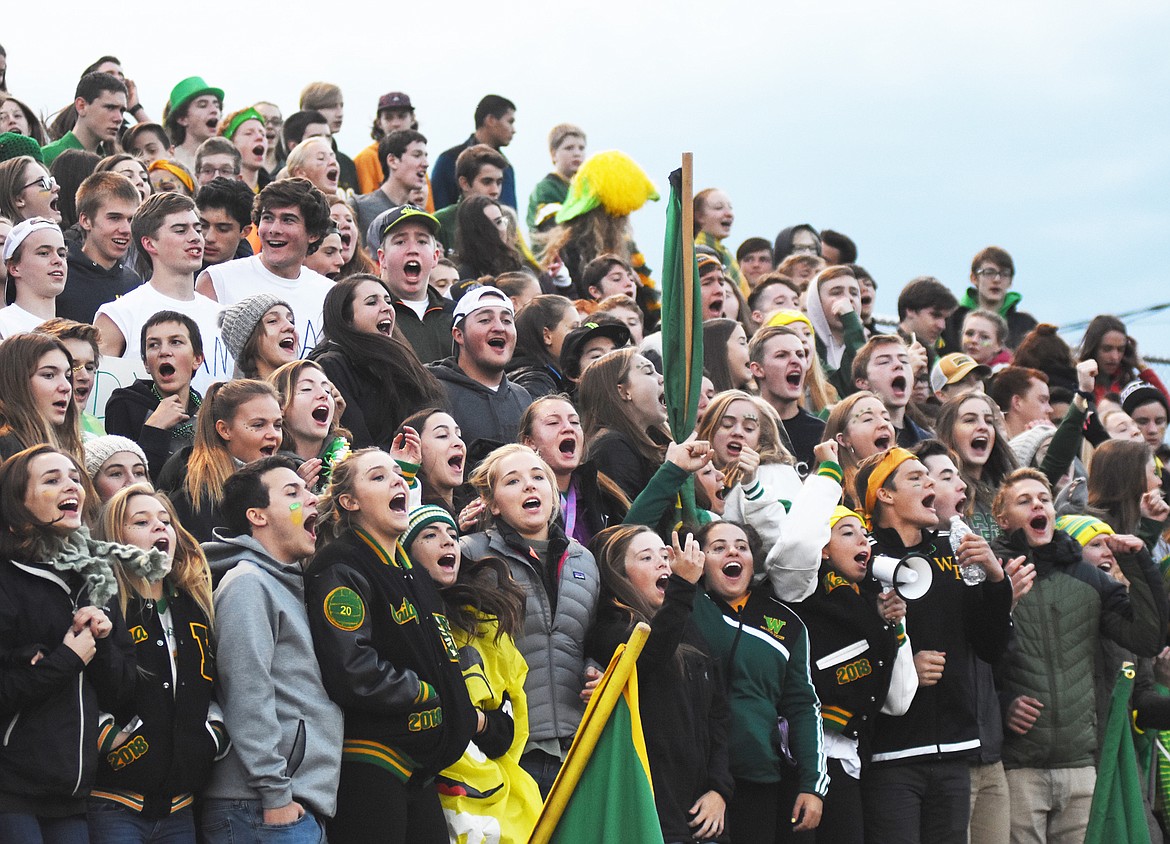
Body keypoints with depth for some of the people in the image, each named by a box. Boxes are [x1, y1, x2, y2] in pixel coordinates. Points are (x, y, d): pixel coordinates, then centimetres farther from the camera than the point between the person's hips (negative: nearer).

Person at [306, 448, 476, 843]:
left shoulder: (409, 572, 18)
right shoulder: (341, 570, -11)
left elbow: (444, 657, 28)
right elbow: (352, 671, -23)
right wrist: (425, 693, -10)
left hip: (420, 766, 9)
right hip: (367, 766, -9)